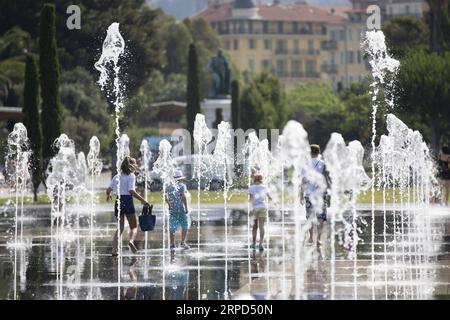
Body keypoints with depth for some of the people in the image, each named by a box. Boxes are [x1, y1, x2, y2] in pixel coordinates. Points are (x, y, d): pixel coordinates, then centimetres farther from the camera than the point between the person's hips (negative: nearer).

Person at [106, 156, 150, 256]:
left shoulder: (117, 176, 10)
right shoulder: (131, 176, -5)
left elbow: (108, 190, 8)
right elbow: (131, 191, -16)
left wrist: (108, 196, 31)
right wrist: (142, 200, -12)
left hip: (118, 201, 5)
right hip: (127, 201, -5)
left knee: (120, 228, 15)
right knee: (134, 226, 5)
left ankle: (114, 250, 2)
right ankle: (131, 241, -26)